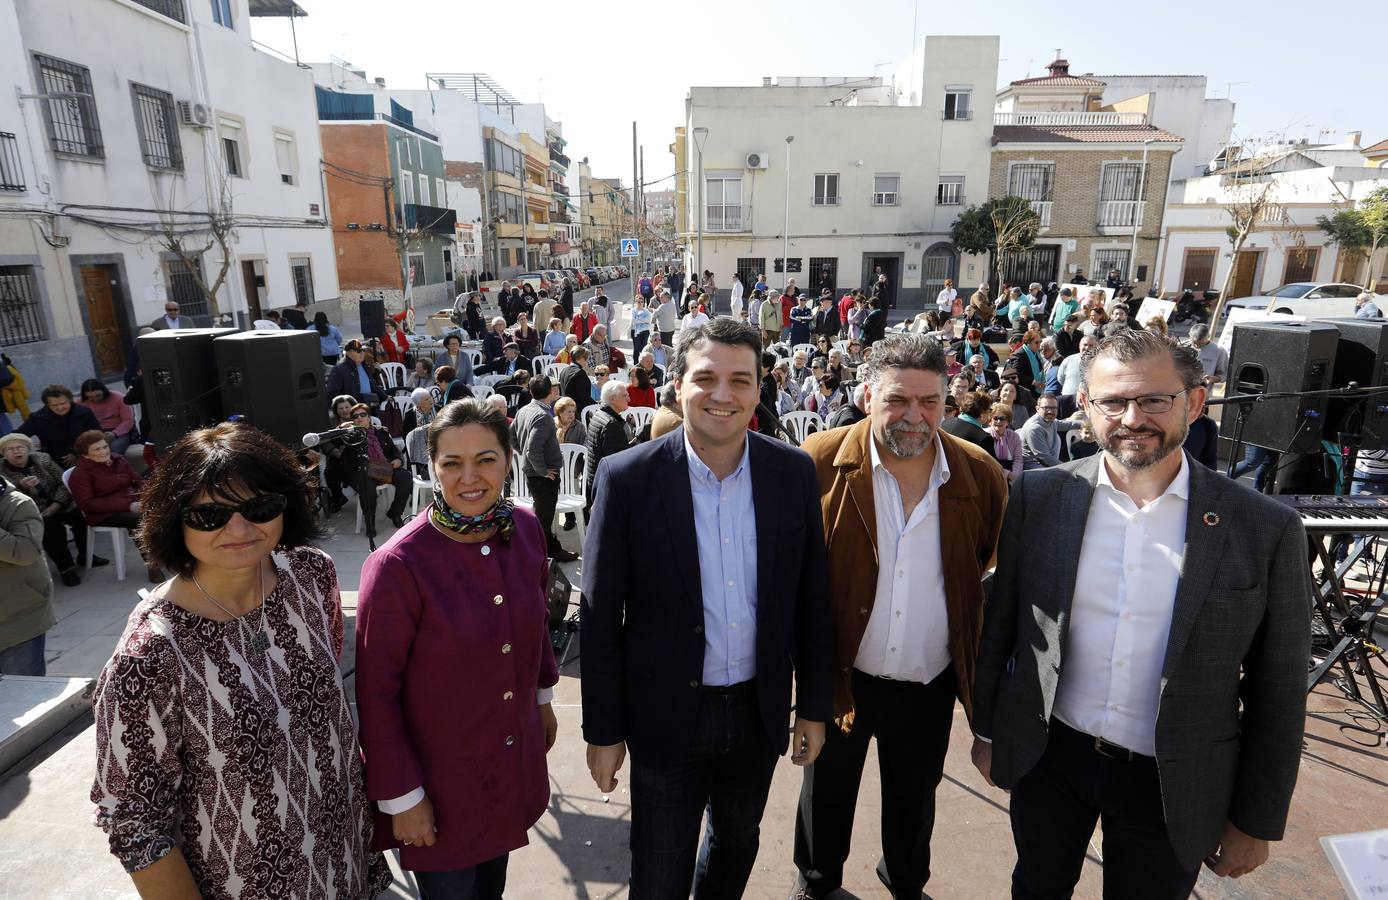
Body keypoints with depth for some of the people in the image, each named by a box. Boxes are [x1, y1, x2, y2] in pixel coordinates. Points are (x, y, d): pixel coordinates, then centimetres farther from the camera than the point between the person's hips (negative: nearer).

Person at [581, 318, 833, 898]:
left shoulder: (794, 472, -8)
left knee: (736, 846, 28)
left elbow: (811, 598, -1)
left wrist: (814, 704, 3)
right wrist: (603, 730, -6)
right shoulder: (628, 477, -17)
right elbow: (600, 616, -11)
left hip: (759, 712, 3)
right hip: (667, 716, -3)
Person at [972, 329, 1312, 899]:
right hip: (1047, 756, 1)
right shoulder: (1039, 497, -10)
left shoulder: (1267, 529, -12)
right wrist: (987, 729, 5)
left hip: (1172, 783, -1)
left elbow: (1276, 695, -4)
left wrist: (1256, 822, 1)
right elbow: (1000, 623, -1)